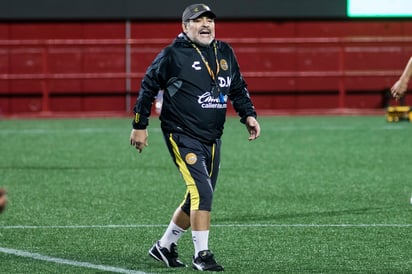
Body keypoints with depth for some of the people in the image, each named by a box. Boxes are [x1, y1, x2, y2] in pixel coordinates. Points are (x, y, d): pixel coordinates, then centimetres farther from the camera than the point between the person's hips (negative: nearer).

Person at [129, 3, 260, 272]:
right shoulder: (173, 54, -8)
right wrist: (139, 126, -1)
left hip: (212, 139, 7)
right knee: (202, 191, -19)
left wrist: (248, 115, 6)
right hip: (182, 136, -7)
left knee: (199, 198, 13)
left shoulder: (225, 53, 9)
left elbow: (238, 88, 21)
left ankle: (165, 246, 29)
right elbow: (148, 87, -1)